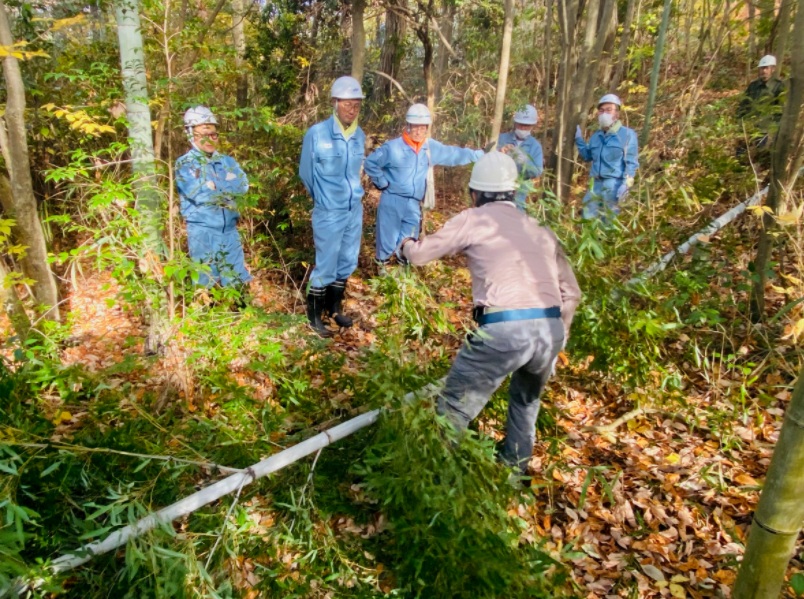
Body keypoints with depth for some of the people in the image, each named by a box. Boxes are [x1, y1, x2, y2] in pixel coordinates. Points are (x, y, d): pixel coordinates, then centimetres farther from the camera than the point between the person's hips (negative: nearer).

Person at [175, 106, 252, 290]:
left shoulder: (227, 161, 11)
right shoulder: (184, 164, -3)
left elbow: (242, 185, -4)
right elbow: (199, 194, -16)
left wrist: (213, 185, -11)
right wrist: (227, 187, -5)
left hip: (229, 229, 4)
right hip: (202, 231, -4)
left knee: (236, 282, 11)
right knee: (206, 283, 5)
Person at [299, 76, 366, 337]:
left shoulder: (360, 135, 1)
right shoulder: (316, 134, -14)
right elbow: (306, 173, -1)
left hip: (355, 210, 5)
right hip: (328, 213, -5)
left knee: (347, 263, 14)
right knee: (326, 266, 1)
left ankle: (335, 308, 32)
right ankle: (314, 315, 18)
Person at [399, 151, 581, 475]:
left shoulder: (475, 219, 9)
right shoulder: (540, 229, 24)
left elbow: (420, 254, 15)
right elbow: (571, 293, 23)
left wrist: (407, 244, 38)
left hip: (503, 329, -6)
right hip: (550, 330, 6)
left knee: (454, 409, 11)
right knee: (527, 399, 33)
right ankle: (514, 470, 44)